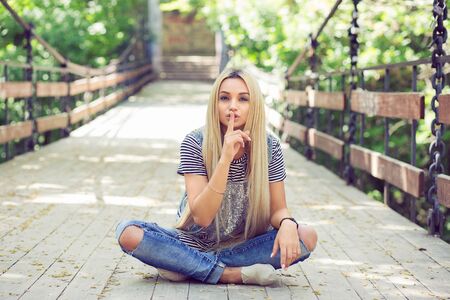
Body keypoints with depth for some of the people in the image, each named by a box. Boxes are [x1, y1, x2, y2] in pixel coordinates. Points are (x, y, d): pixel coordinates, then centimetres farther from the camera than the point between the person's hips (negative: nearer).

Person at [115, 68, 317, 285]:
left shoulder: (269, 146, -10)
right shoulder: (195, 143, -16)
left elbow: (277, 209, -5)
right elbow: (202, 217, -23)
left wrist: (287, 223, -31)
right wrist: (225, 158, -34)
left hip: (245, 246, 2)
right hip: (194, 244, -2)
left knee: (307, 237, -25)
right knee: (128, 233, -26)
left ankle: (187, 268, -19)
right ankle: (233, 274, -23)